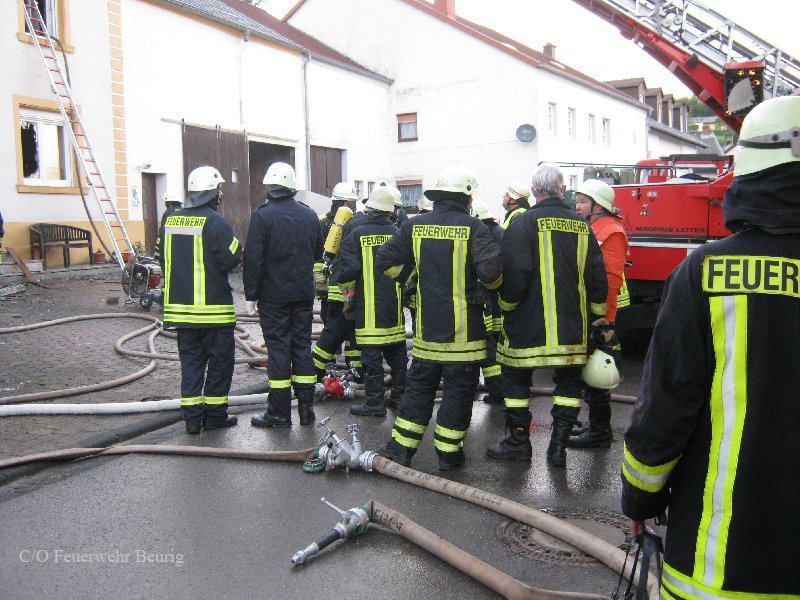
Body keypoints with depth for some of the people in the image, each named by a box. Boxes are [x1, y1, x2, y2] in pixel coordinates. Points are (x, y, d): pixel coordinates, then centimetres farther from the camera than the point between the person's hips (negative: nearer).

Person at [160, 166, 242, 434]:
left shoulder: (171, 220, 7)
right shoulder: (215, 222, -15)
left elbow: (164, 257, 15)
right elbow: (230, 259, -17)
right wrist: (237, 246, 3)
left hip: (180, 305, 6)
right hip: (213, 307, -6)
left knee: (191, 359, 13)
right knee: (220, 359, 7)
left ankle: (192, 416, 14)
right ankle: (215, 414, 14)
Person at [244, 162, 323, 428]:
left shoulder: (263, 216, -11)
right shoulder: (310, 215, 6)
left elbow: (253, 259, -12)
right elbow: (318, 252, 16)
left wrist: (251, 295, -7)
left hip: (273, 295, -4)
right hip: (304, 293, 4)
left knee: (278, 349, 0)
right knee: (302, 345, 11)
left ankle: (279, 413, 4)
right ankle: (306, 408, 15)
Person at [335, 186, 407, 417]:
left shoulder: (358, 235, -6)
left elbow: (348, 270, -10)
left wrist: (348, 298, 2)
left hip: (368, 308, -4)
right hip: (395, 308, 4)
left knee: (372, 355, 2)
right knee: (397, 354, 15)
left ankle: (375, 403, 6)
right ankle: (401, 396, 25)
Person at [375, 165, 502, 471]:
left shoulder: (415, 226, 3)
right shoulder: (473, 228, -10)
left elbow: (385, 259, 5)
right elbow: (490, 268, -20)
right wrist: (491, 285, 2)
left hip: (427, 326, 4)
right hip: (463, 328, -4)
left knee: (419, 385, 15)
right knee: (459, 389, 8)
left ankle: (401, 446, 18)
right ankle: (448, 452, 15)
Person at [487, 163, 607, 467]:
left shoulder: (524, 223, -8)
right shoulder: (582, 226, 7)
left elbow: (514, 273, -15)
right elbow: (597, 277, 10)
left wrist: (506, 306, 1)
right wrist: (595, 317, 18)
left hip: (528, 325, -4)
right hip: (572, 326, 5)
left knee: (516, 378, 10)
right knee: (568, 381, 14)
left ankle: (519, 441, 16)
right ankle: (558, 446, 15)